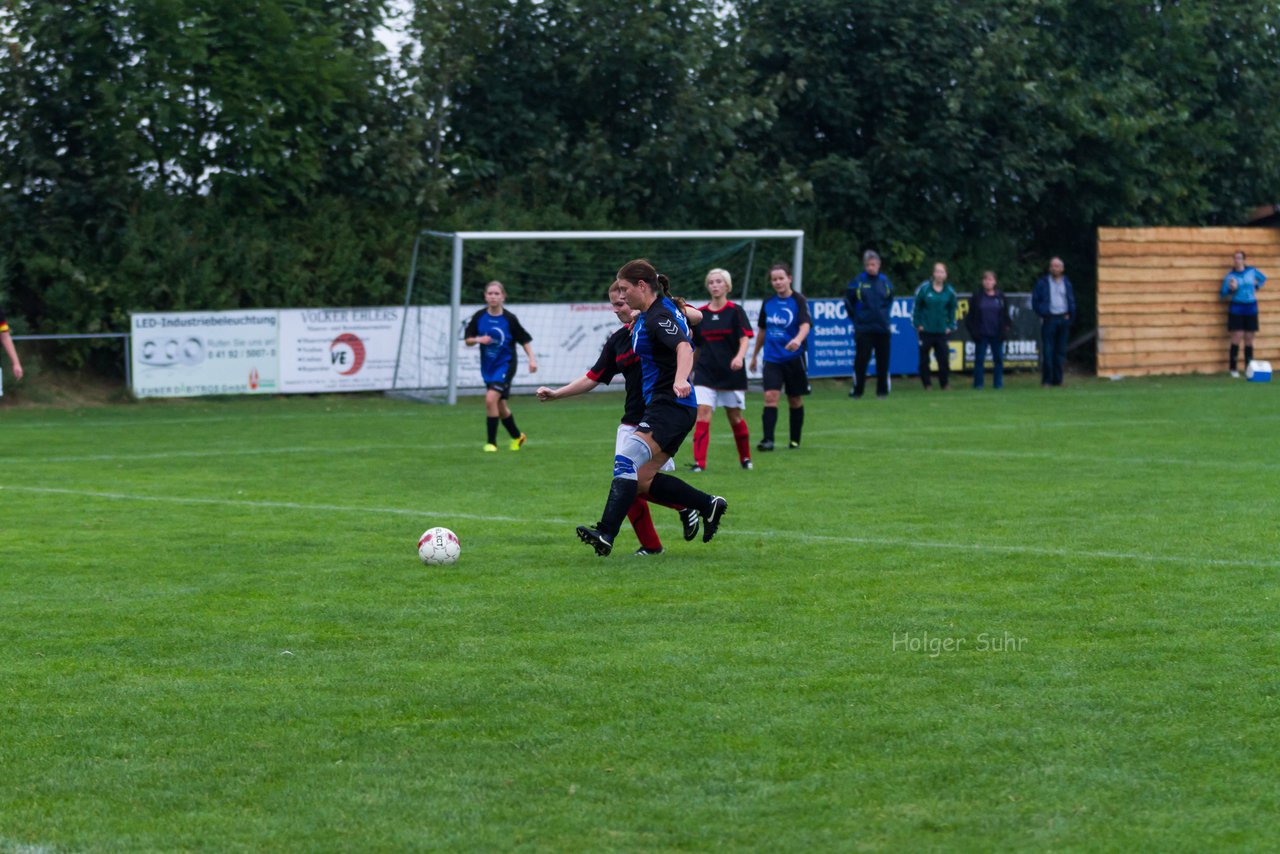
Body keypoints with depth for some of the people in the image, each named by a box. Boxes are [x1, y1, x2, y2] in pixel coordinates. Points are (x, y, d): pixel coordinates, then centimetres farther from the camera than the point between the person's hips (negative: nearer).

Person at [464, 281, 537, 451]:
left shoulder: (509, 319, -11)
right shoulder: (479, 317, -3)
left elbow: (524, 340, -2)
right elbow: (468, 341, 4)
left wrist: (532, 359, -11)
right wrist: (478, 340, -17)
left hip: (505, 365, -5)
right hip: (488, 367, 5)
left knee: (491, 398, -22)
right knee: (500, 406, 15)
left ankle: (492, 442, -12)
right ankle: (517, 437, 38)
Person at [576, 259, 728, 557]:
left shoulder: (658, 316, -14)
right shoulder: (651, 313, 16)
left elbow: (684, 346, -32)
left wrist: (680, 379, -50)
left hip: (669, 406, -11)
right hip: (662, 406, 11)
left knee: (626, 461, -26)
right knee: (642, 480, 8)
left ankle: (605, 534, -38)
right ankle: (708, 505, 15)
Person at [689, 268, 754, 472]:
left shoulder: (735, 311, -3)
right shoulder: (700, 314, 7)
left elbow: (744, 339, -12)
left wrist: (739, 357, -31)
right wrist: (689, 371, 19)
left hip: (731, 374, -2)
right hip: (706, 374, 2)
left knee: (734, 417, 9)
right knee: (702, 414, -13)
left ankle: (745, 458, 29)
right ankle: (699, 462, -17)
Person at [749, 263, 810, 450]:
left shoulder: (799, 301, -8)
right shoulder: (768, 303, 6)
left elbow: (805, 324, -23)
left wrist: (798, 339, -44)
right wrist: (754, 355, 25)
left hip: (794, 358, -3)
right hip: (772, 358, 3)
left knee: (795, 400, 9)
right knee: (770, 396, -13)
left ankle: (795, 440, 23)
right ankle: (768, 440, -17)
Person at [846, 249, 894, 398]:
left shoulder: (885, 281, 5)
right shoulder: (858, 282, -3)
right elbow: (848, 301, 6)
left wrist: (885, 314, 14)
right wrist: (856, 318, 7)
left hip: (883, 328, 3)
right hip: (863, 329, -3)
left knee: (883, 361, 5)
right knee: (861, 360, -3)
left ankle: (882, 390, 14)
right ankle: (857, 390, 5)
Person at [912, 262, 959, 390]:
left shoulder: (949, 291, 3)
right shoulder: (924, 288, -4)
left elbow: (952, 311, 14)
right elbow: (916, 307, 2)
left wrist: (951, 327, 6)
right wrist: (917, 324, -2)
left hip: (941, 332, 1)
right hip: (925, 331, -1)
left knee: (944, 360, -3)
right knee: (924, 360, 3)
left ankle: (944, 384, 9)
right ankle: (927, 384, 13)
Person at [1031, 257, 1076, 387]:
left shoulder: (1066, 282, 13)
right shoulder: (1042, 282, 3)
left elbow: (1071, 301, 19)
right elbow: (1035, 301, 5)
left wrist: (1070, 315, 6)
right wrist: (1043, 314, -6)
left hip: (1063, 319, 3)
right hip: (1049, 319, -3)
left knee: (1061, 351, 4)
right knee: (1047, 350, -7)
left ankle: (1057, 379, 9)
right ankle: (1046, 380, -5)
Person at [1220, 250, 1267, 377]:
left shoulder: (1252, 271, 3)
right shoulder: (1230, 276, -2)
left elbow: (1263, 279, 23)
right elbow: (1222, 294, -1)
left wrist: (1255, 288, 10)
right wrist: (1231, 290, -19)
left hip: (1251, 309, 3)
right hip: (1236, 309, -3)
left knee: (1249, 338, 5)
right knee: (1237, 336, -10)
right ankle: (1233, 368, -5)